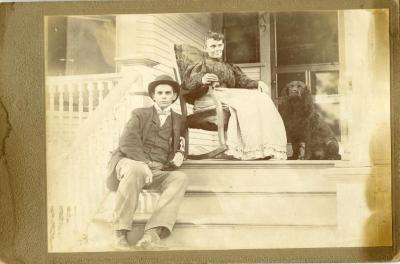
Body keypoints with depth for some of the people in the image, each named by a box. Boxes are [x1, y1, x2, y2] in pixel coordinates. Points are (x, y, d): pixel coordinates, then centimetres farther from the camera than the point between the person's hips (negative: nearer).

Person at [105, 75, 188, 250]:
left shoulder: (179, 121, 22)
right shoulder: (140, 114, 14)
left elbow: (180, 149, 26)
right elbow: (127, 142, -3)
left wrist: (179, 156, -1)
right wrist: (142, 164, -20)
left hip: (159, 171, 3)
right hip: (131, 162, -3)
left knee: (180, 178, -29)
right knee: (135, 170, -38)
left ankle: (152, 234, -42)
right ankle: (120, 233, -33)